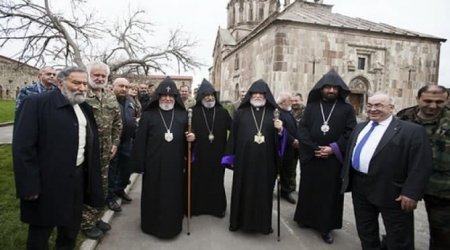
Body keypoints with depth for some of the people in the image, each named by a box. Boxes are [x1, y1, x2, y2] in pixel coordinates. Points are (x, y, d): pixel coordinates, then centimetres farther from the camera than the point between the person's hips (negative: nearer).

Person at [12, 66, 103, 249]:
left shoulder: (84, 108, 9)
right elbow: (23, 147, -17)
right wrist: (30, 186, -19)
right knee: (41, 229, 13)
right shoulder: (36, 103, -14)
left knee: (71, 227, 21)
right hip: (48, 181, -6)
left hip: (78, 176, 7)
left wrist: (90, 174, 9)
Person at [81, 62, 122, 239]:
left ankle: (97, 217, 33)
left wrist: (115, 143, 8)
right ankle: (87, 223, 21)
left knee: (102, 185, 16)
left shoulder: (111, 96, 8)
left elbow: (117, 122, 13)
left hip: (105, 150, 6)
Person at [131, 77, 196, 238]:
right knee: (154, 195, 10)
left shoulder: (182, 115, 4)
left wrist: (191, 138, -9)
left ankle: (173, 225, 31)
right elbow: (140, 141, -4)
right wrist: (139, 164, -7)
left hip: (175, 164, 2)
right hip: (154, 164, -2)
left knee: (174, 195, 11)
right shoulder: (148, 115, -3)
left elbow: (187, 137, 15)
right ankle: (152, 225, 30)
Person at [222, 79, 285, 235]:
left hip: (265, 161, 1)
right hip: (244, 159, 0)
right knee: (242, 190, 9)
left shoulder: (273, 114, 6)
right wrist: (231, 157, 1)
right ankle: (240, 221, 26)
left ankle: (263, 223, 26)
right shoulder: (240, 113, 4)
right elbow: (233, 135, 3)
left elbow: (279, 140, 6)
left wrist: (280, 131, -16)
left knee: (263, 191, 10)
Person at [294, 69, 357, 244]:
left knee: (329, 193, 7)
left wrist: (333, 149, -15)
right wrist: (314, 148, -13)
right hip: (311, 158, 1)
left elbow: (351, 133, -4)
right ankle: (306, 218, 30)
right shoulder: (311, 107, 4)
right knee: (308, 189, 12)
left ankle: (326, 227, 20)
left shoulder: (347, 109, 2)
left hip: (333, 160, -1)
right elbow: (302, 129, -2)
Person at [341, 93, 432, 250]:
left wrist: (411, 193, -18)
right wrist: (347, 177, 14)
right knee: (365, 231, 20)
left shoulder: (412, 131, -10)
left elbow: (420, 166, -14)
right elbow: (350, 152, 17)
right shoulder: (360, 128, 11)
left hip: (390, 192, -6)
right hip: (359, 187, 6)